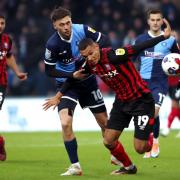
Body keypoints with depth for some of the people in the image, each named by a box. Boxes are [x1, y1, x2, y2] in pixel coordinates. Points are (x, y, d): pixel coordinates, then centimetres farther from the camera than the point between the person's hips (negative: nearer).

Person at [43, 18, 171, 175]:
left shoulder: (114, 56, -26)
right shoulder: (90, 65, -6)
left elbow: (140, 47, -31)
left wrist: (164, 36, -36)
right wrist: (58, 96, 16)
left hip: (142, 100, -7)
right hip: (121, 102, 7)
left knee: (140, 148, -8)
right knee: (109, 141, 2)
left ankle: (151, 138, 29)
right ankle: (128, 167, 28)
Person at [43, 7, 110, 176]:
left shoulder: (82, 30, -18)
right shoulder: (53, 44, -22)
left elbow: (104, 41, -5)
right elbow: (49, 70, -12)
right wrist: (72, 75, -22)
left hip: (88, 81, 2)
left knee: (104, 122, 10)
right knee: (65, 123, -22)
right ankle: (75, 166, -10)